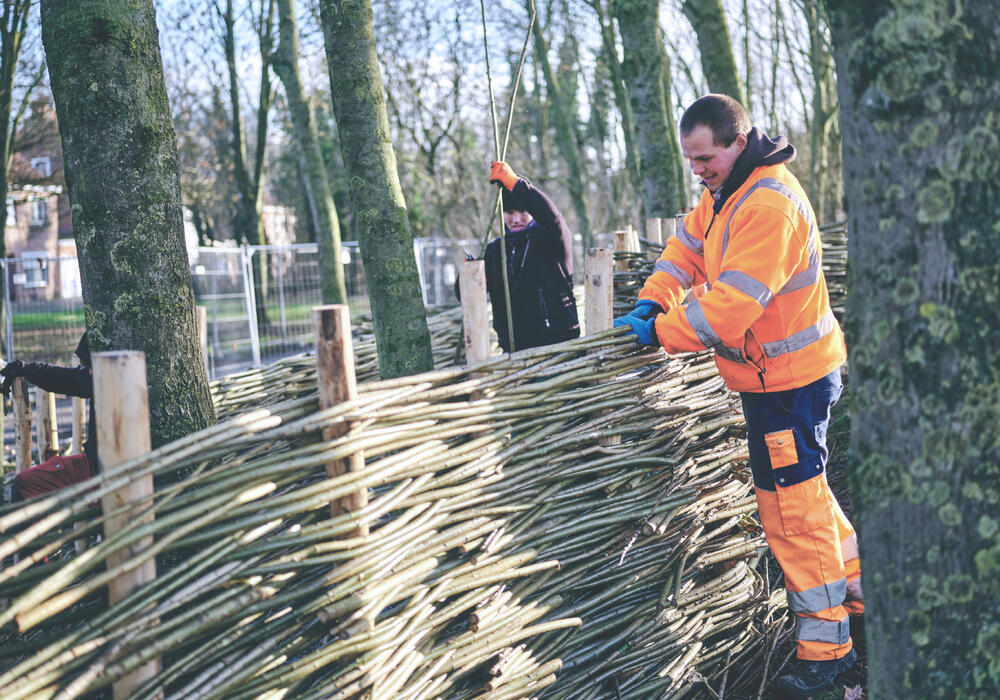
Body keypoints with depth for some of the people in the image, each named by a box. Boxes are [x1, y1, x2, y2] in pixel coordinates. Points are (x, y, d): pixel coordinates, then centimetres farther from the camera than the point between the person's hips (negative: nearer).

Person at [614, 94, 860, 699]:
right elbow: (688, 247, 12)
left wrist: (661, 332, -21)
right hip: (770, 374, 10)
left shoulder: (769, 204, -26)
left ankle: (825, 647, 4)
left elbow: (731, 304, -30)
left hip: (790, 378, -10)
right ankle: (861, 591, 34)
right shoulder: (727, 192, 9)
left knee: (795, 504, -5)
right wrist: (652, 302, -5)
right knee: (803, 489, 20)